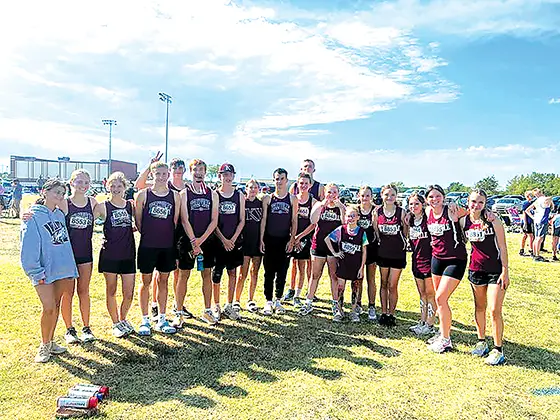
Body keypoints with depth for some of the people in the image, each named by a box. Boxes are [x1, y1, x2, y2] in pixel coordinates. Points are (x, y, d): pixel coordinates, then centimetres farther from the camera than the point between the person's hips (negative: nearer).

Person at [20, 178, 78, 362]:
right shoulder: (33, 216, -7)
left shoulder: (60, 214, 12)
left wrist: (70, 266, 11)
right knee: (49, 308, -9)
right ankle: (44, 346, 11)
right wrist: (37, 272, -15)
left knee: (56, 306, 13)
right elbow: (29, 247, -10)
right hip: (44, 271, -6)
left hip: (63, 268, 6)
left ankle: (50, 341, 28)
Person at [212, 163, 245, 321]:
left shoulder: (239, 196, 6)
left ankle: (229, 306, 20)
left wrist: (233, 239, -7)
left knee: (232, 272, 9)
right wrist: (223, 239, -12)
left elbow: (242, 220, 4)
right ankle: (216, 306, 16)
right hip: (218, 241, -3)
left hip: (235, 240, 3)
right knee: (216, 274, 2)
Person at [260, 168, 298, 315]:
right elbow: (263, 219, 3)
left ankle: (278, 301, 19)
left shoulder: (292, 199, 5)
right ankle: (268, 302, 13)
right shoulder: (267, 198, 4)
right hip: (269, 240, 0)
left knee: (282, 272, 6)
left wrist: (292, 240, -3)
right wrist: (261, 239, -2)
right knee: (269, 272, 3)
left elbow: (294, 221, 4)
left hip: (285, 241, 1)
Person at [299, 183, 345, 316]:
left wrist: (339, 206, -14)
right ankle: (308, 303, 14)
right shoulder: (319, 205, 7)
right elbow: (313, 221, -10)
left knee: (334, 276, 4)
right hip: (319, 244, 1)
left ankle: (336, 304, 14)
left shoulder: (341, 207, 6)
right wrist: (323, 204, -14)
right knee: (315, 275, 6)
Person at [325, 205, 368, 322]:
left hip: (356, 264, 0)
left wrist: (362, 267, -4)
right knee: (340, 287, 1)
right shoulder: (341, 229, -5)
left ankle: (354, 312, 22)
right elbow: (327, 239, 4)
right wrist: (334, 253, -1)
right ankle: (338, 311, 13)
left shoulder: (362, 232, -5)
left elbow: (364, 251, -1)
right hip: (343, 263, 0)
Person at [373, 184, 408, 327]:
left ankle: (391, 314, 16)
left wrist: (406, 223, -13)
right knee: (383, 284, 12)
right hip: (383, 252, 3)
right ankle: (383, 313, 23)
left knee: (392, 285, 2)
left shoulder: (402, 212, -7)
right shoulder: (377, 212, -1)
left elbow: (406, 233, 0)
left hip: (398, 253, -2)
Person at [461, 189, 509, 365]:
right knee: (479, 307, 14)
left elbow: (502, 247, -9)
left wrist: (505, 271, -11)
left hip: (496, 270, -4)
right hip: (476, 269, 4)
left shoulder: (493, 220, -11)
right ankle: (481, 342, 30)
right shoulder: (463, 221, -1)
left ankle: (498, 350, 8)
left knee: (495, 310, -5)